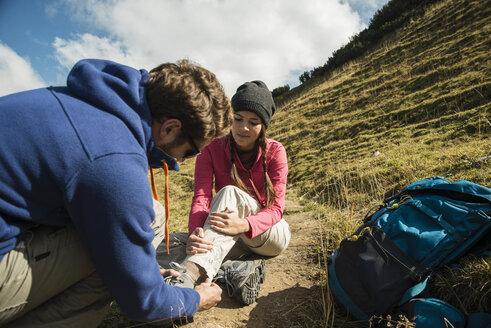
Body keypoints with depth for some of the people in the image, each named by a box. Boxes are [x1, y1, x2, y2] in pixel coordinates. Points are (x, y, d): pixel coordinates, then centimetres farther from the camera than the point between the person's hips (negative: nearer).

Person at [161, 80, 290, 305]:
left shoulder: (275, 151, -10)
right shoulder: (212, 149, -7)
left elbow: (275, 208, -19)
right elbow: (201, 197, -19)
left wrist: (244, 225, -41)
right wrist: (195, 234, -41)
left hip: (271, 234, -2)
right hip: (232, 240, 3)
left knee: (230, 193, -34)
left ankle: (188, 274, -48)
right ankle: (235, 271, -30)